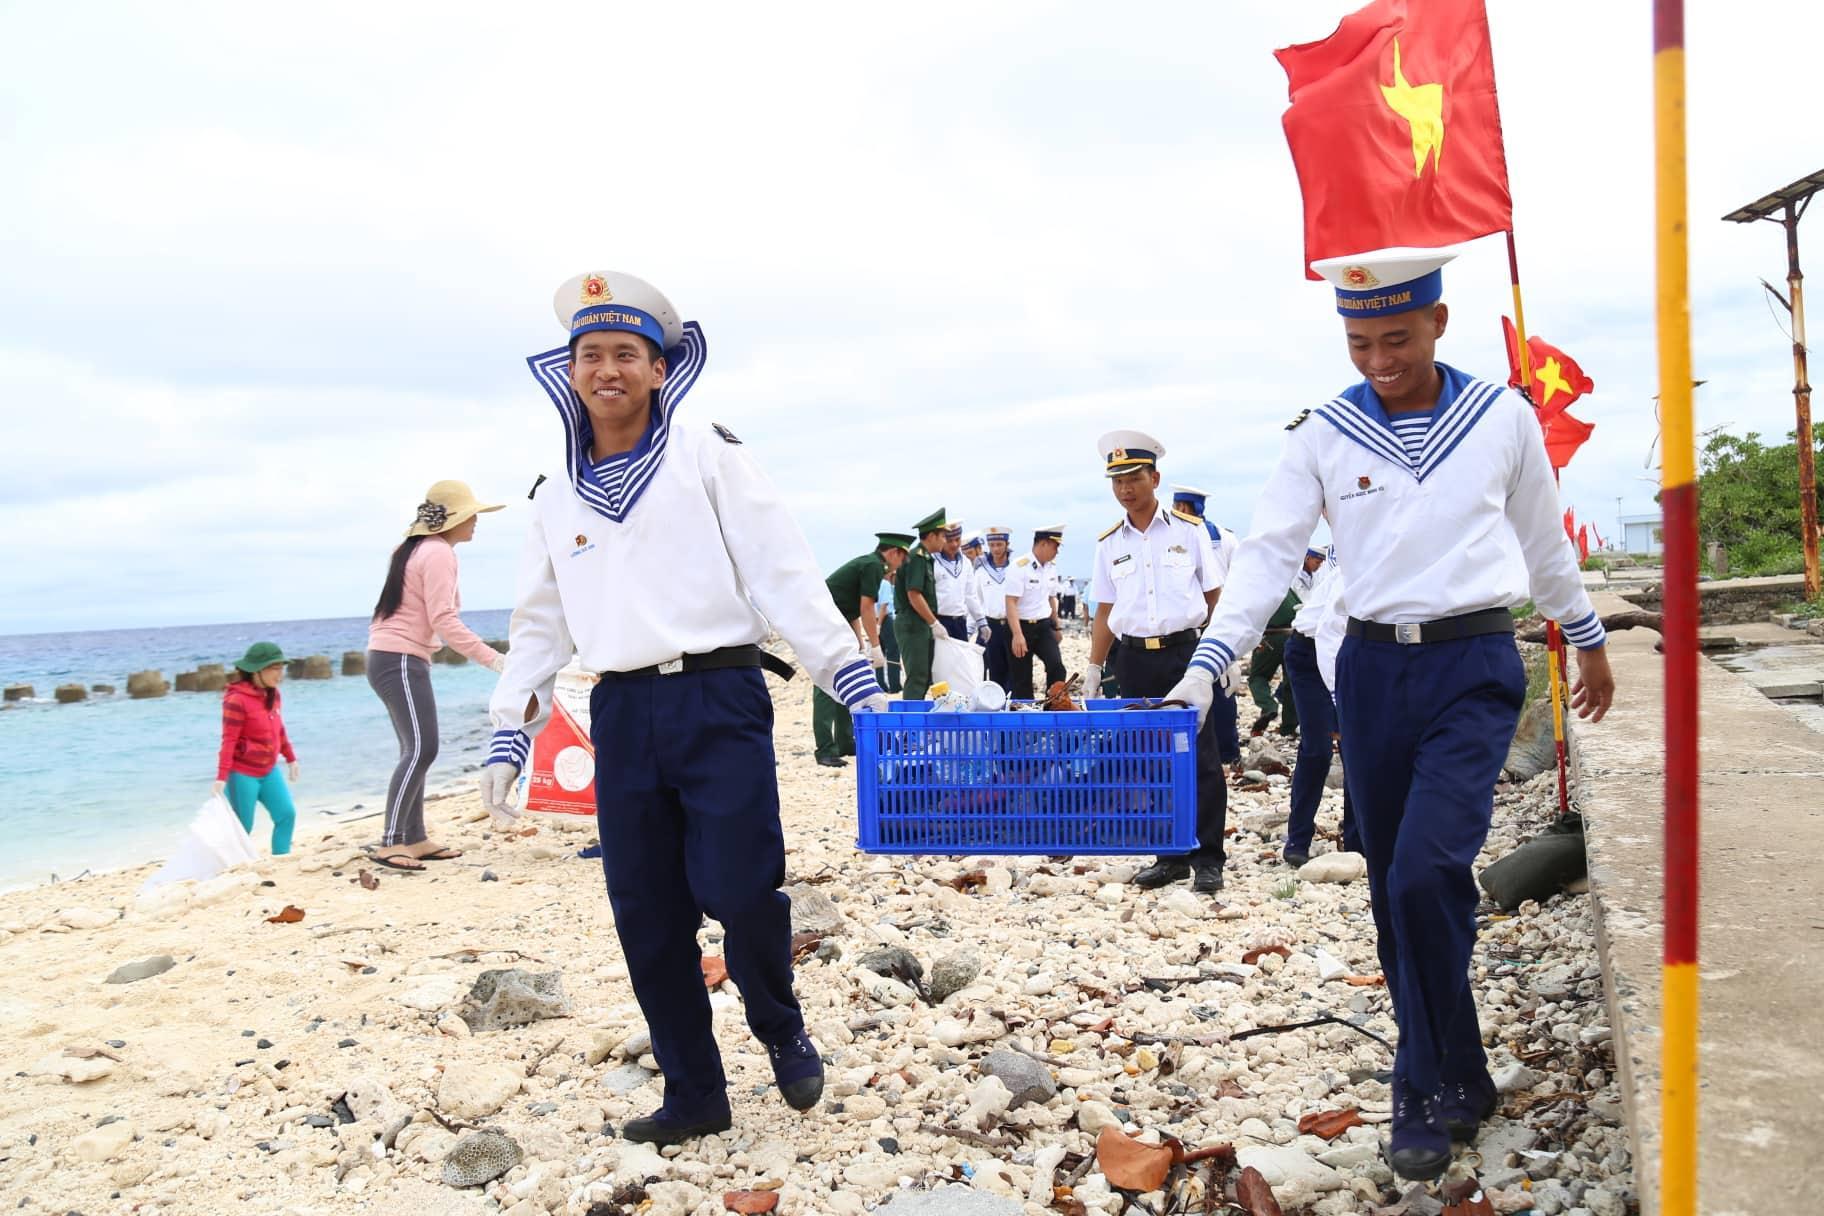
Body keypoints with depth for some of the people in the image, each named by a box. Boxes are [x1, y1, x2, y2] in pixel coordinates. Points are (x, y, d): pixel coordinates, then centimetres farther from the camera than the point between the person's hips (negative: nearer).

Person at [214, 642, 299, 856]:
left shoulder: (272, 694, 5)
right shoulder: (237, 700, -19)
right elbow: (228, 740, -20)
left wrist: (290, 758, 23)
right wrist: (221, 777, -23)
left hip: (269, 770, 7)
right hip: (242, 773, -7)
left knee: (287, 814, 0)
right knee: (242, 827, 0)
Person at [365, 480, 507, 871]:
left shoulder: (417, 548, 20)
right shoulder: (439, 552, -11)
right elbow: (444, 620, -19)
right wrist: (492, 658, -21)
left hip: (388, 657, 10)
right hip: (401, 659, -10)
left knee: (416, 750, 8)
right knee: (421, 749, -16)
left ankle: (415, 839, 8)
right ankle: (390, 843, -20)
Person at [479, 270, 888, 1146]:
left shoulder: (707, 457, 2)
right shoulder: (558, 498, 15)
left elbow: (784, 574, -4)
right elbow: (540, 626, 21)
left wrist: (855, 680, -12)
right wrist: (507, 737, 14)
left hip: (718, 700, -4)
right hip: (621, 714, 4)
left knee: (737, 891, -12)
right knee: (647, 918, 6)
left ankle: (782, 1032, 19)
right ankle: (694, 1094, 23)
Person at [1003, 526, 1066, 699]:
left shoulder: (1052, 567, 7)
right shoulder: (1020, 567, -15)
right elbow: (1011, 602, -21)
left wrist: (1057, 626, 22)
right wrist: (1017, 635, -28)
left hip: (1044, 626, 5)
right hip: (1022, 626, -5)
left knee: (1057, 666, -13)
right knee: (1022, 679, 1)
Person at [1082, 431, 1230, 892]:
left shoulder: (1189, 530, 2)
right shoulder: (1109, 543, 9)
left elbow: (1213, 596, 4)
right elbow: (1105, 610, 13)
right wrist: (1093, 668, 8)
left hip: (1184, 651, -3)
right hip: (1134, 659, 3)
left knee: (1200, 757, -1)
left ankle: (1207, 858, 7)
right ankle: (1171, 856, 15)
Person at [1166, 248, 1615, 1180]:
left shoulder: (1502, 417, 1)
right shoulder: (1323, 435, 0)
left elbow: (1545, 541, 13)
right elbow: (1266, 554, -5)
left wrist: (1589, 641, 22)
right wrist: (1205, 667, -16)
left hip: (1473, 666, -2)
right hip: (1372, 669, 2)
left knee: (1426, 871, -18)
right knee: (1395, 886, 8)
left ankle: (1426, 1093, 1)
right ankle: (1459, 1083, 26)